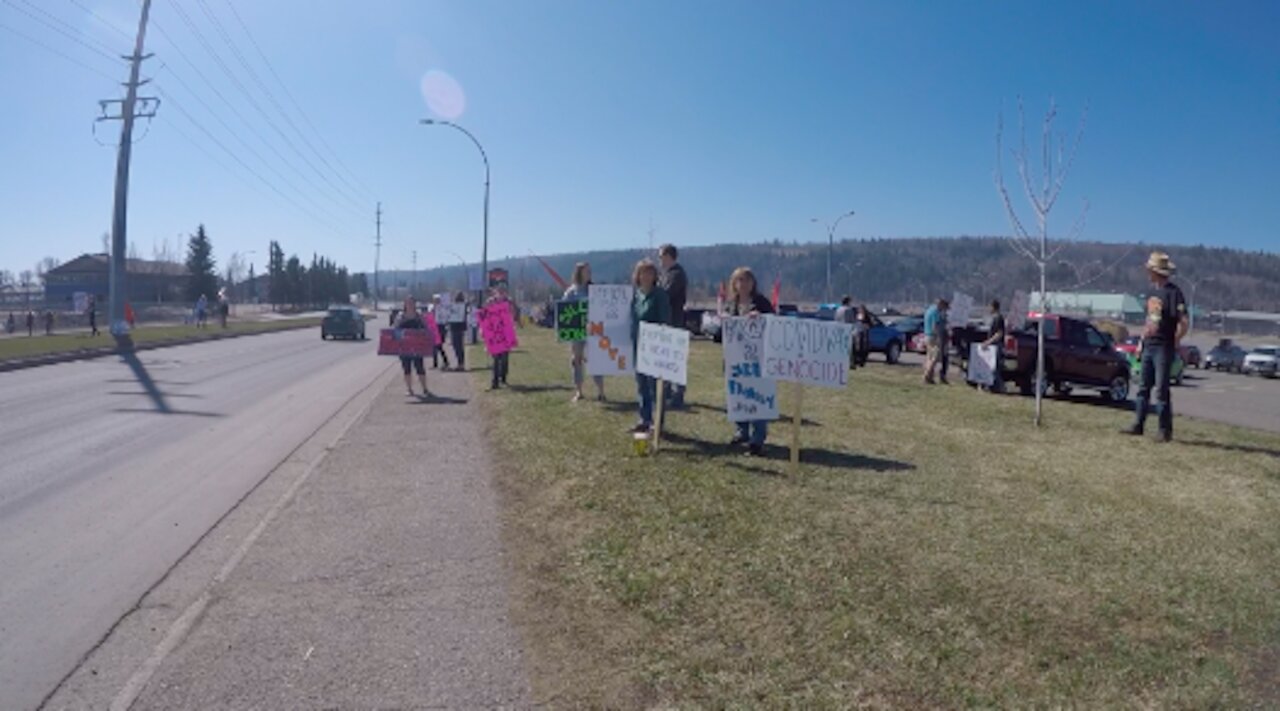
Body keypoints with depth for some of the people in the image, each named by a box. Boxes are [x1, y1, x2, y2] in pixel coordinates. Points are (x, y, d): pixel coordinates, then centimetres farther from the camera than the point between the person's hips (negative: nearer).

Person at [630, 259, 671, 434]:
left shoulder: (659, 295, -7)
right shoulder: (635, 295, 9)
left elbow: (665, 321, -10)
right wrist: (632, 341, 10)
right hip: (638, 344, 6)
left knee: (654, 383, -2)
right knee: (641, 383, 11)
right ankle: (644, 419, 21)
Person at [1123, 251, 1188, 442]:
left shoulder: (1173, 292, -13)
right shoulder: (1153, 292, 13)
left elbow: (1183, 323, -18)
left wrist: (1174, 343, -9)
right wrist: (1143, 340, 16)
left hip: (1163, 348, -8)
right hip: (1148, 347, 8)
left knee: (1161, 391, -3)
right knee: (1144, 389, 11)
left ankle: (1166, 431, 5)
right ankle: (1138, 426, 18)